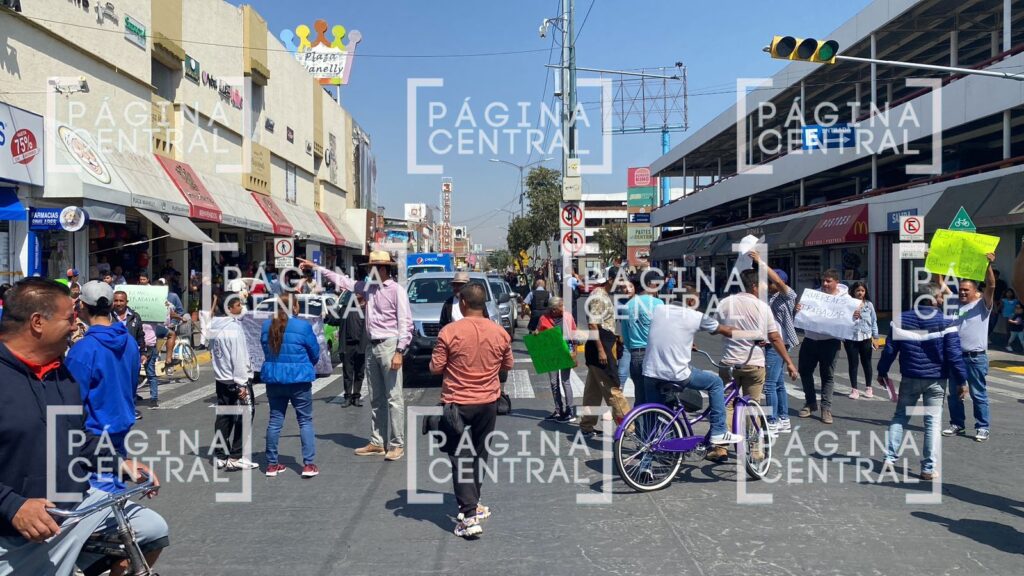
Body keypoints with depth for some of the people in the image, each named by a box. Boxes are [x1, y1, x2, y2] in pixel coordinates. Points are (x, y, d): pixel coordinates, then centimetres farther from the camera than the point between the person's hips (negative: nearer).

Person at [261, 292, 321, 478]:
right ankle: (309, 464, 3)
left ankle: (272, 464, 18)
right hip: (299, 379, -4)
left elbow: (265, 350, 13)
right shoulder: (303, 327, -12)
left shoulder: (267, 326, 1)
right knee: (305, 421, 5)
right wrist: (307, 366, 20)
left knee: (275, 421, 12)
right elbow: (315, 353, -1)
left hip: (273, 379, 4)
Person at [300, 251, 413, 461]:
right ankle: (376, 442, 20)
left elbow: (405, 323, -13)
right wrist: (315, 267, 21)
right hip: (372, 347, 8)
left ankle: (397, 444, 0)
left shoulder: (397, 290, -10)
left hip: (389, 346, -8)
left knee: (394, 398, -5)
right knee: (376, 398, 12)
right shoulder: (369, 287, 13)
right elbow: (342, 280, 21)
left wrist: (399, 352, -18)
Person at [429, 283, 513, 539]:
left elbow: (436, 367, -9)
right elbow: (508, 365, 9)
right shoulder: (500, 333, -4)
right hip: (488, 403, 4)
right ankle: (471, 505, 30)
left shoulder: (449, 332, -15)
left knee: (461, 458, 1)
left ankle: (469, 516, -7)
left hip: (457, 403, -4)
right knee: (479, 455, 19)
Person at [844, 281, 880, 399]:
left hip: (865, 338, 2)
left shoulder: (869, 305, 5)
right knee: (853, 364, 3)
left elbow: (874, 321, 8)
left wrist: (874, 338, 6)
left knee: (866, 363, 11)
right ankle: (854, 389, 10)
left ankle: (868, 388, 24)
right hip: (851, 338, -2)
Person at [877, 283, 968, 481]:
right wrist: (962, 379, -2)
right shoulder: (945, 323, -9)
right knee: (932, 422, 4)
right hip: (936, 380, -2)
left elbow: (890, 349, 1)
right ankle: (928, 468, 6)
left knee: (900, 417, 14)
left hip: (909, 379, 2)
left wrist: (882, 371, 11)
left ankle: (889, 457, 11)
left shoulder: (902, 320, -1)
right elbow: (954, 355, -10)